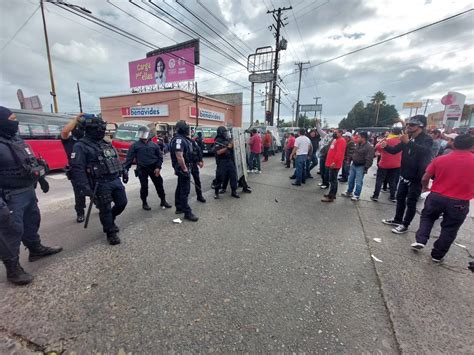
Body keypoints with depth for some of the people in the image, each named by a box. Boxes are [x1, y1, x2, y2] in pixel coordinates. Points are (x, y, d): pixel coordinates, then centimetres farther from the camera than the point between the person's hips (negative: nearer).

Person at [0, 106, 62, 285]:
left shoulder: (17, 140, 9)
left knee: (32, 221, 22)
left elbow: (32, 162, 19)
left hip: (28, 190, 9)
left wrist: (42, 180, 26)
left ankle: (36, 249, 41)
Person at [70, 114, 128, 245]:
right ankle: (111, 233, 20)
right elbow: (77, 169, -16)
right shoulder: (81, 146, -9)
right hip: (101, 184, -7)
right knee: (105, 209, 3)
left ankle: (109, 221, 39)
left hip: (116, 180, 7)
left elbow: (116, 160, 24)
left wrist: (123, 172, 21)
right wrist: (85, 187, -22)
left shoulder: (106, 144, 14)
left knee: (122, 203, 13)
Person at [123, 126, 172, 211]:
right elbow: (129, 158, -4)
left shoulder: (154, 145, 5)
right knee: (144, 187, 4)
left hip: (154, 168, 2)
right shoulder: (135, 145, 0)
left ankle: (163, 201, 21)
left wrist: (158, 167, -6)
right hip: (142, 169, -2)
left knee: (159, 185, 7)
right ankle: (144, 203, 22)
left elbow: (160, 156, 6)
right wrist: (125, 169, -13)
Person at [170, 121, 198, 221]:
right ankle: (187, 213, -2)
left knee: (180, 188, 17)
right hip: (183, 168, -11)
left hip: (182, 167, 11)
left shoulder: (181, 139, 15)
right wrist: (185, 169, -22)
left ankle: (179, 208, 29)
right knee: (185, 190, -7)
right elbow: (179, 156, -27)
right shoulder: (179, 139, -19)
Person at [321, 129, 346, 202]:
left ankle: (331, 197, -4)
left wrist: (334, 162, -27)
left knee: (332, 180, -7)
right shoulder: (336, 140, 20)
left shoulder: (341, 141, -11)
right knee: (332, 179, 15)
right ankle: (332, 194, 24)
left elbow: (339, 153, -22)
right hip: (331, 163, 10)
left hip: (334, 164, -10)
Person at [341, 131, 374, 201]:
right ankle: (349, 192, 30)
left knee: (358, 182, 1)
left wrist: (366, 168, -22)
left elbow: (369, 159, -20)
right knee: (351, 180, 16)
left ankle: (357, 195, 13)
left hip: (361, 167, -8)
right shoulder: (358, 144, 8)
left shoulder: (369, 147, -17)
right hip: (353, 165, 8)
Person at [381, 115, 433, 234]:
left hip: (417, 178, -7)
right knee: (400, 198, 15)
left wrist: (408, 142, -45)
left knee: (411, 202, 3)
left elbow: (424, 151, -34)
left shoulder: (427, 139, -13)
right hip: (404, 175, 7)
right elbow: (394, 150, 6)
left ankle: (404, 225, 14)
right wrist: (386, 146, -14)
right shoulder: (408, 138, 6)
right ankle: (397, 220, 30)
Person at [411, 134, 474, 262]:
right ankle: (437, 255, 24)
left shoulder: (440, 159, -5)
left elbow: (425, 179, 0)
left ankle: (420, 241, 13)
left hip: (436, 197, 0)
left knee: (427, 217, 24)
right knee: (449, 229, 14)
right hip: (459, 203, 0)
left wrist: (425, 187, 19)